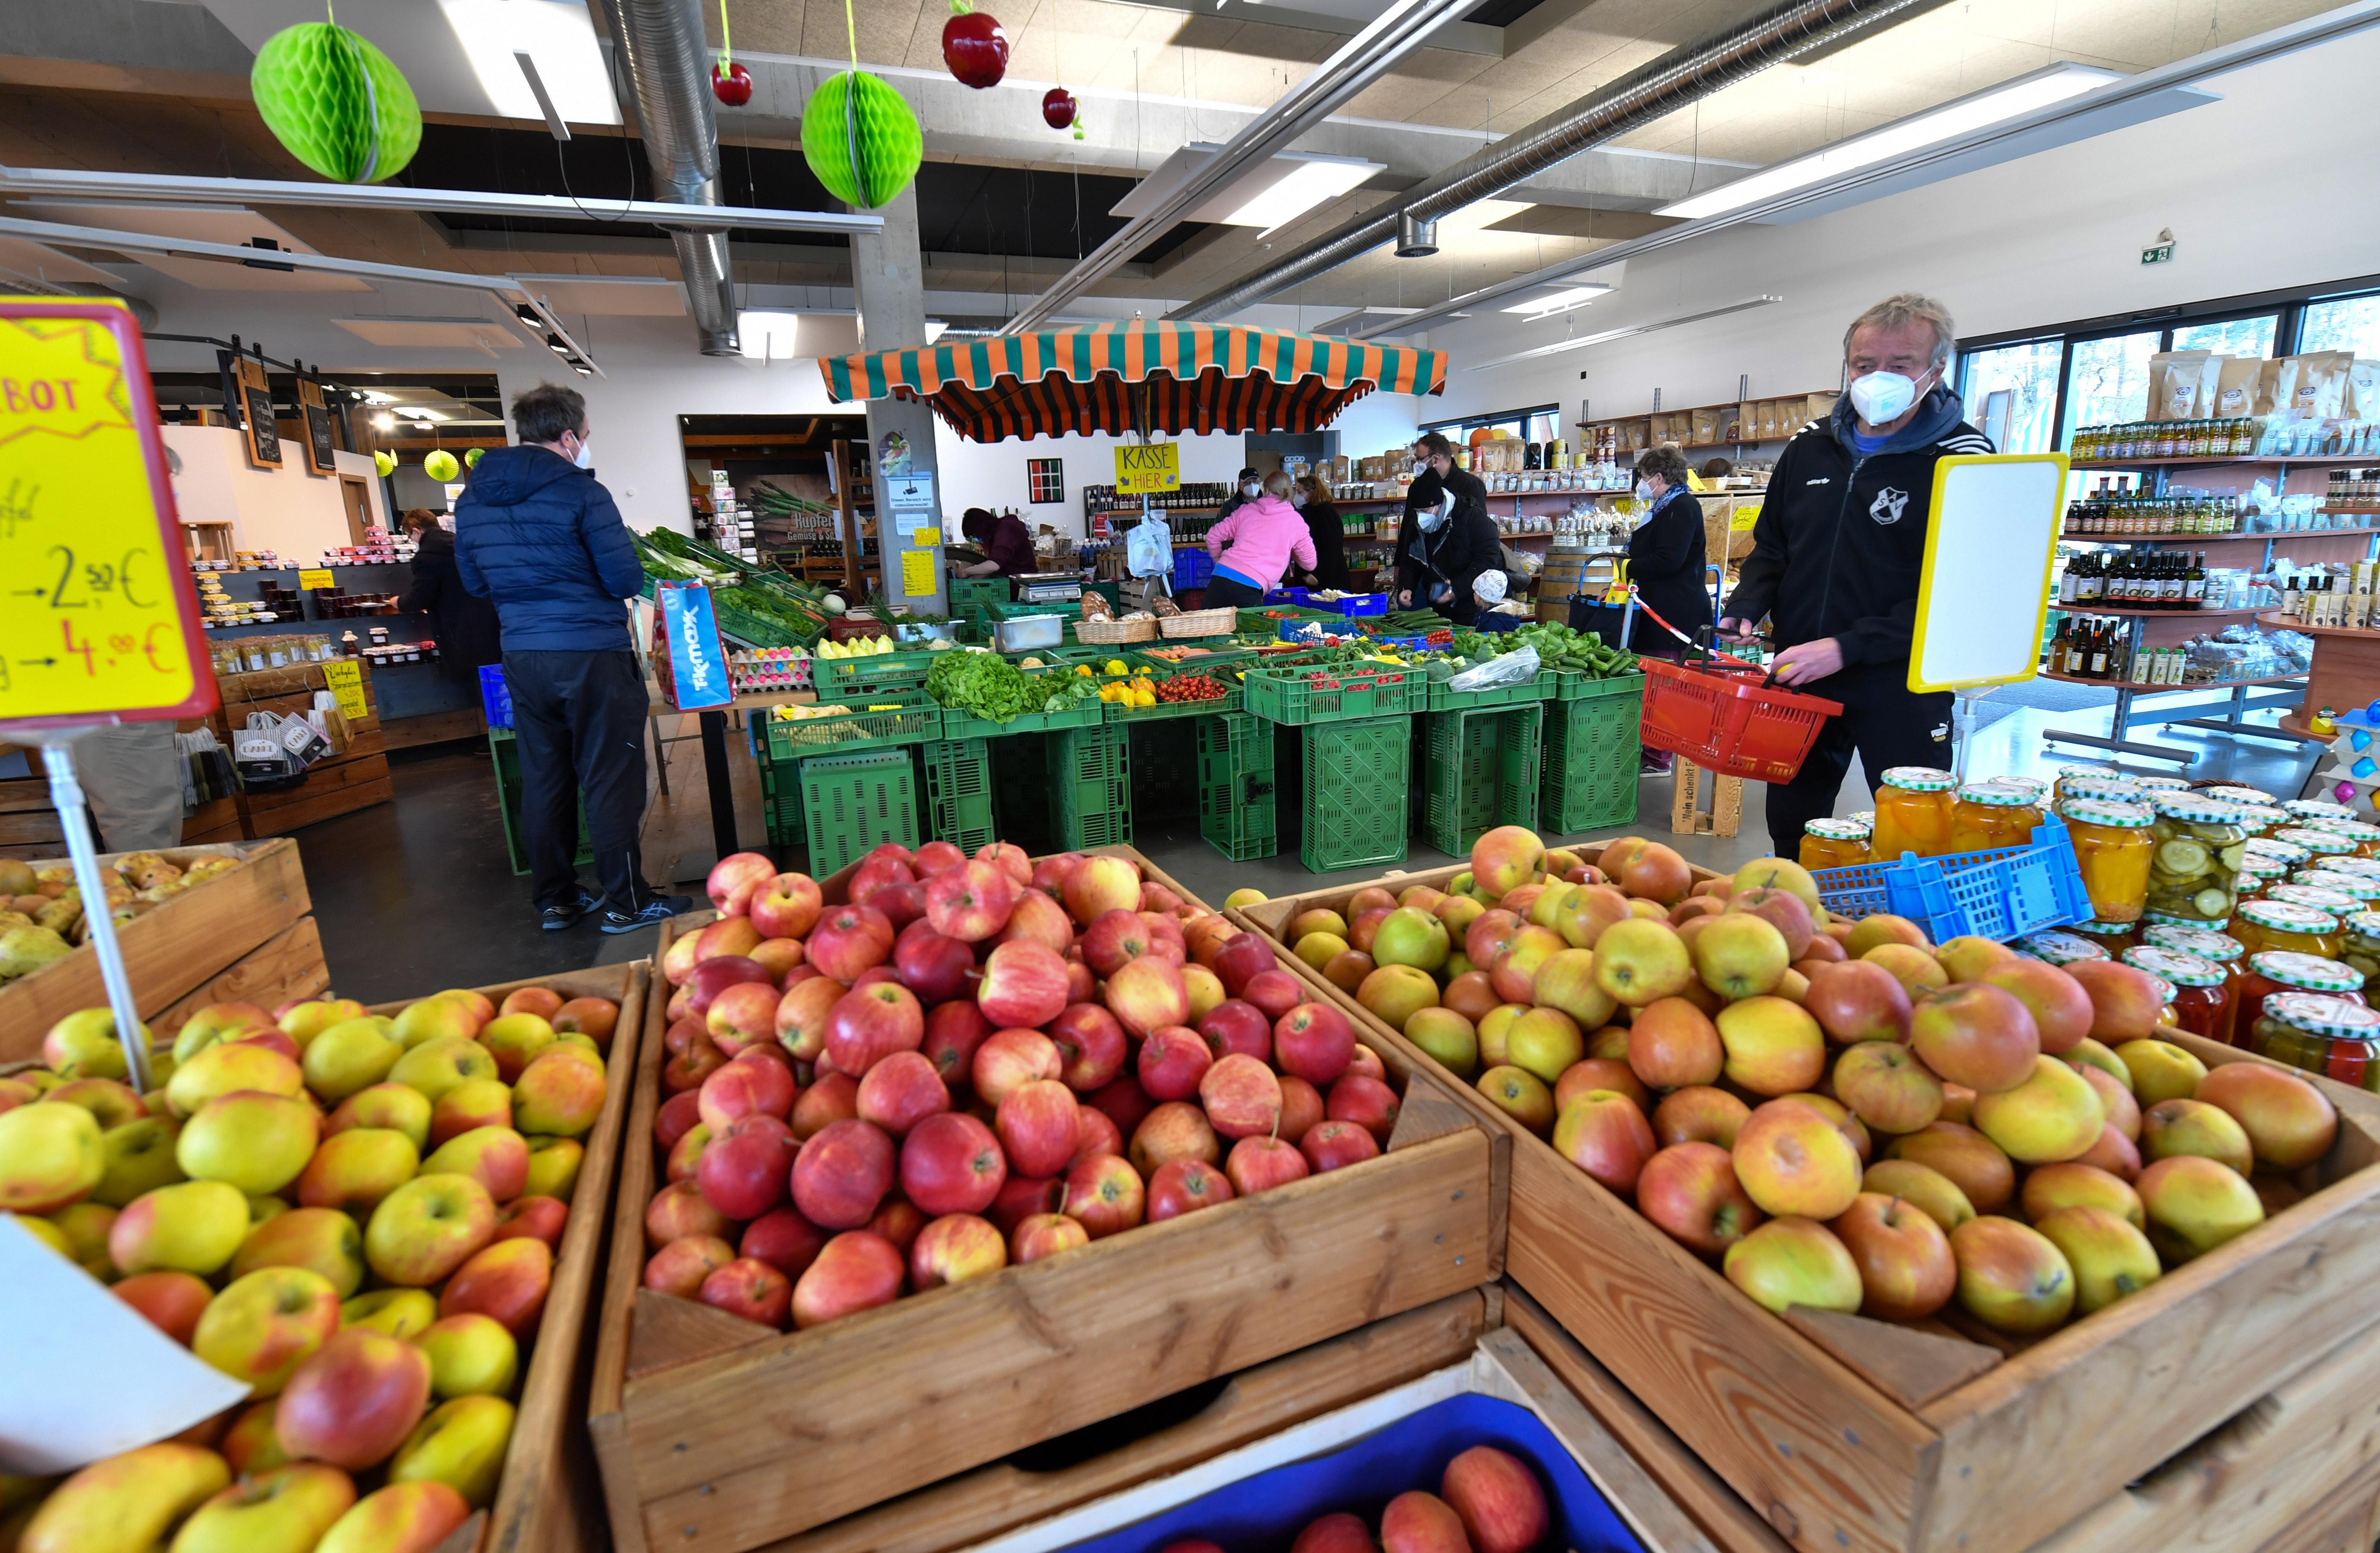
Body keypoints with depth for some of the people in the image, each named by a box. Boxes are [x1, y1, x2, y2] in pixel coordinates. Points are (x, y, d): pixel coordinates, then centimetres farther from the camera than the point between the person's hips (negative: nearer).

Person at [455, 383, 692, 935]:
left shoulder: (472, 499, 9)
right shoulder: (582, 493, -11)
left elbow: (474, 582, 19)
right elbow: (627, 581, -12)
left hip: (522, 657, 6)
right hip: (593, 655, -6)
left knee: (543, 781, 13)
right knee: (609, 781, 0)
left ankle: (556, 900, 23)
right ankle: (626, 904, 7)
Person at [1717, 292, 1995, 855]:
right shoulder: (1810, 447, 7)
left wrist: (1847, 648, -24)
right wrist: (1744, 612, -2)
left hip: (1903, 687, -5)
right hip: (1800, 680, 5)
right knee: (1791, 829, 17)